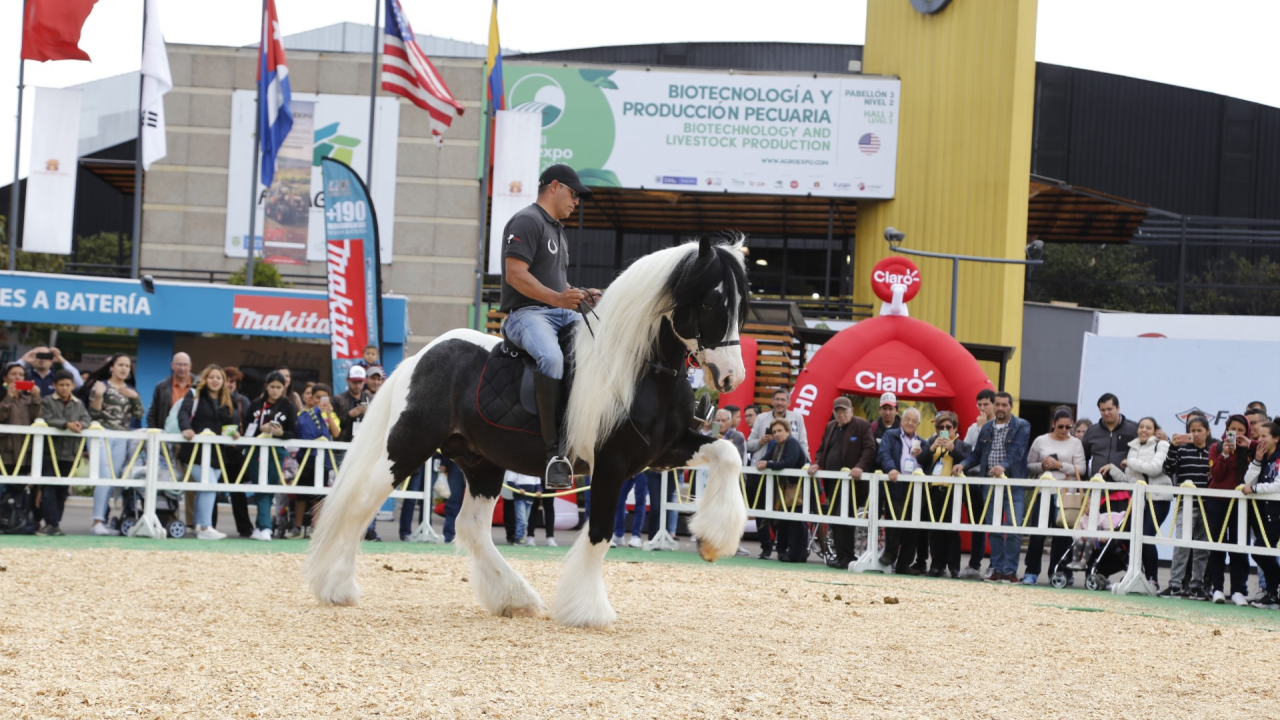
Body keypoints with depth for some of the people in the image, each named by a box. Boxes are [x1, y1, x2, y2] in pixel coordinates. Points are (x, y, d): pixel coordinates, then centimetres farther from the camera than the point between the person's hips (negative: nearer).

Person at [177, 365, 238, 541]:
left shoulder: (227, 401, 17)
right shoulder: (195, 395, 1)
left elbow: (232, 423, 19)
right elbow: (183, 412, -15)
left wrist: (235, 431, -5)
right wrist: (186, 428, -34)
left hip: (217, 452, 6)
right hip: (197, 451, -6)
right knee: (209, 485, -17)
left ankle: (198, 525, 19)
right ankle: (206, 527, -18)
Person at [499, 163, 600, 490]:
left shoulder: (559, 231, 27)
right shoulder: (527, 221, -5)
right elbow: (516, 274, -16)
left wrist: (580, 295, 11)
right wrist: (556, 297, -26)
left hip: (562, 314, 10)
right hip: (527, 313, -10)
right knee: (552, 358, -37)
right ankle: (555, 453, -39)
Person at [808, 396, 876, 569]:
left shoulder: (862, 426, -3)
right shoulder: (830, 427, 19)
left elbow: (869, 449, -9)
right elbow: (822, 449, 24)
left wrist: (860, 467, -23)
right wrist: (817, 464, 5)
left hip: (851, 481, -7)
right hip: (832, 481, 7)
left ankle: (844, 556, -7)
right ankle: (839, 553, 11)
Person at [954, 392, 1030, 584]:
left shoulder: (1022, 427, -2)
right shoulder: (987, 428, 15)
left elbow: (1017, 451, -15)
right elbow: (977, 453, 15)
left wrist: (1003, 466, -33)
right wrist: (963, 465, -4)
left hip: (1013, 485, -5)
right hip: (991, 485, 5)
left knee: (1013, 528, -8)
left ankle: (1010, 571, -4)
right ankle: (997, 570, 12)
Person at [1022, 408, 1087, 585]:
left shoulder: (1075, 443, 7)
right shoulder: (1040, 441, 9)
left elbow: (1081, 469, -2)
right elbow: (1029, 467, 11)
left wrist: (1060, 465, -12)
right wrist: (1042, 466, -8)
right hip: (1044, 492, 0)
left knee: (1062, 534, 2)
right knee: (1037, 533, -3)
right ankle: (1031, 572, 2)